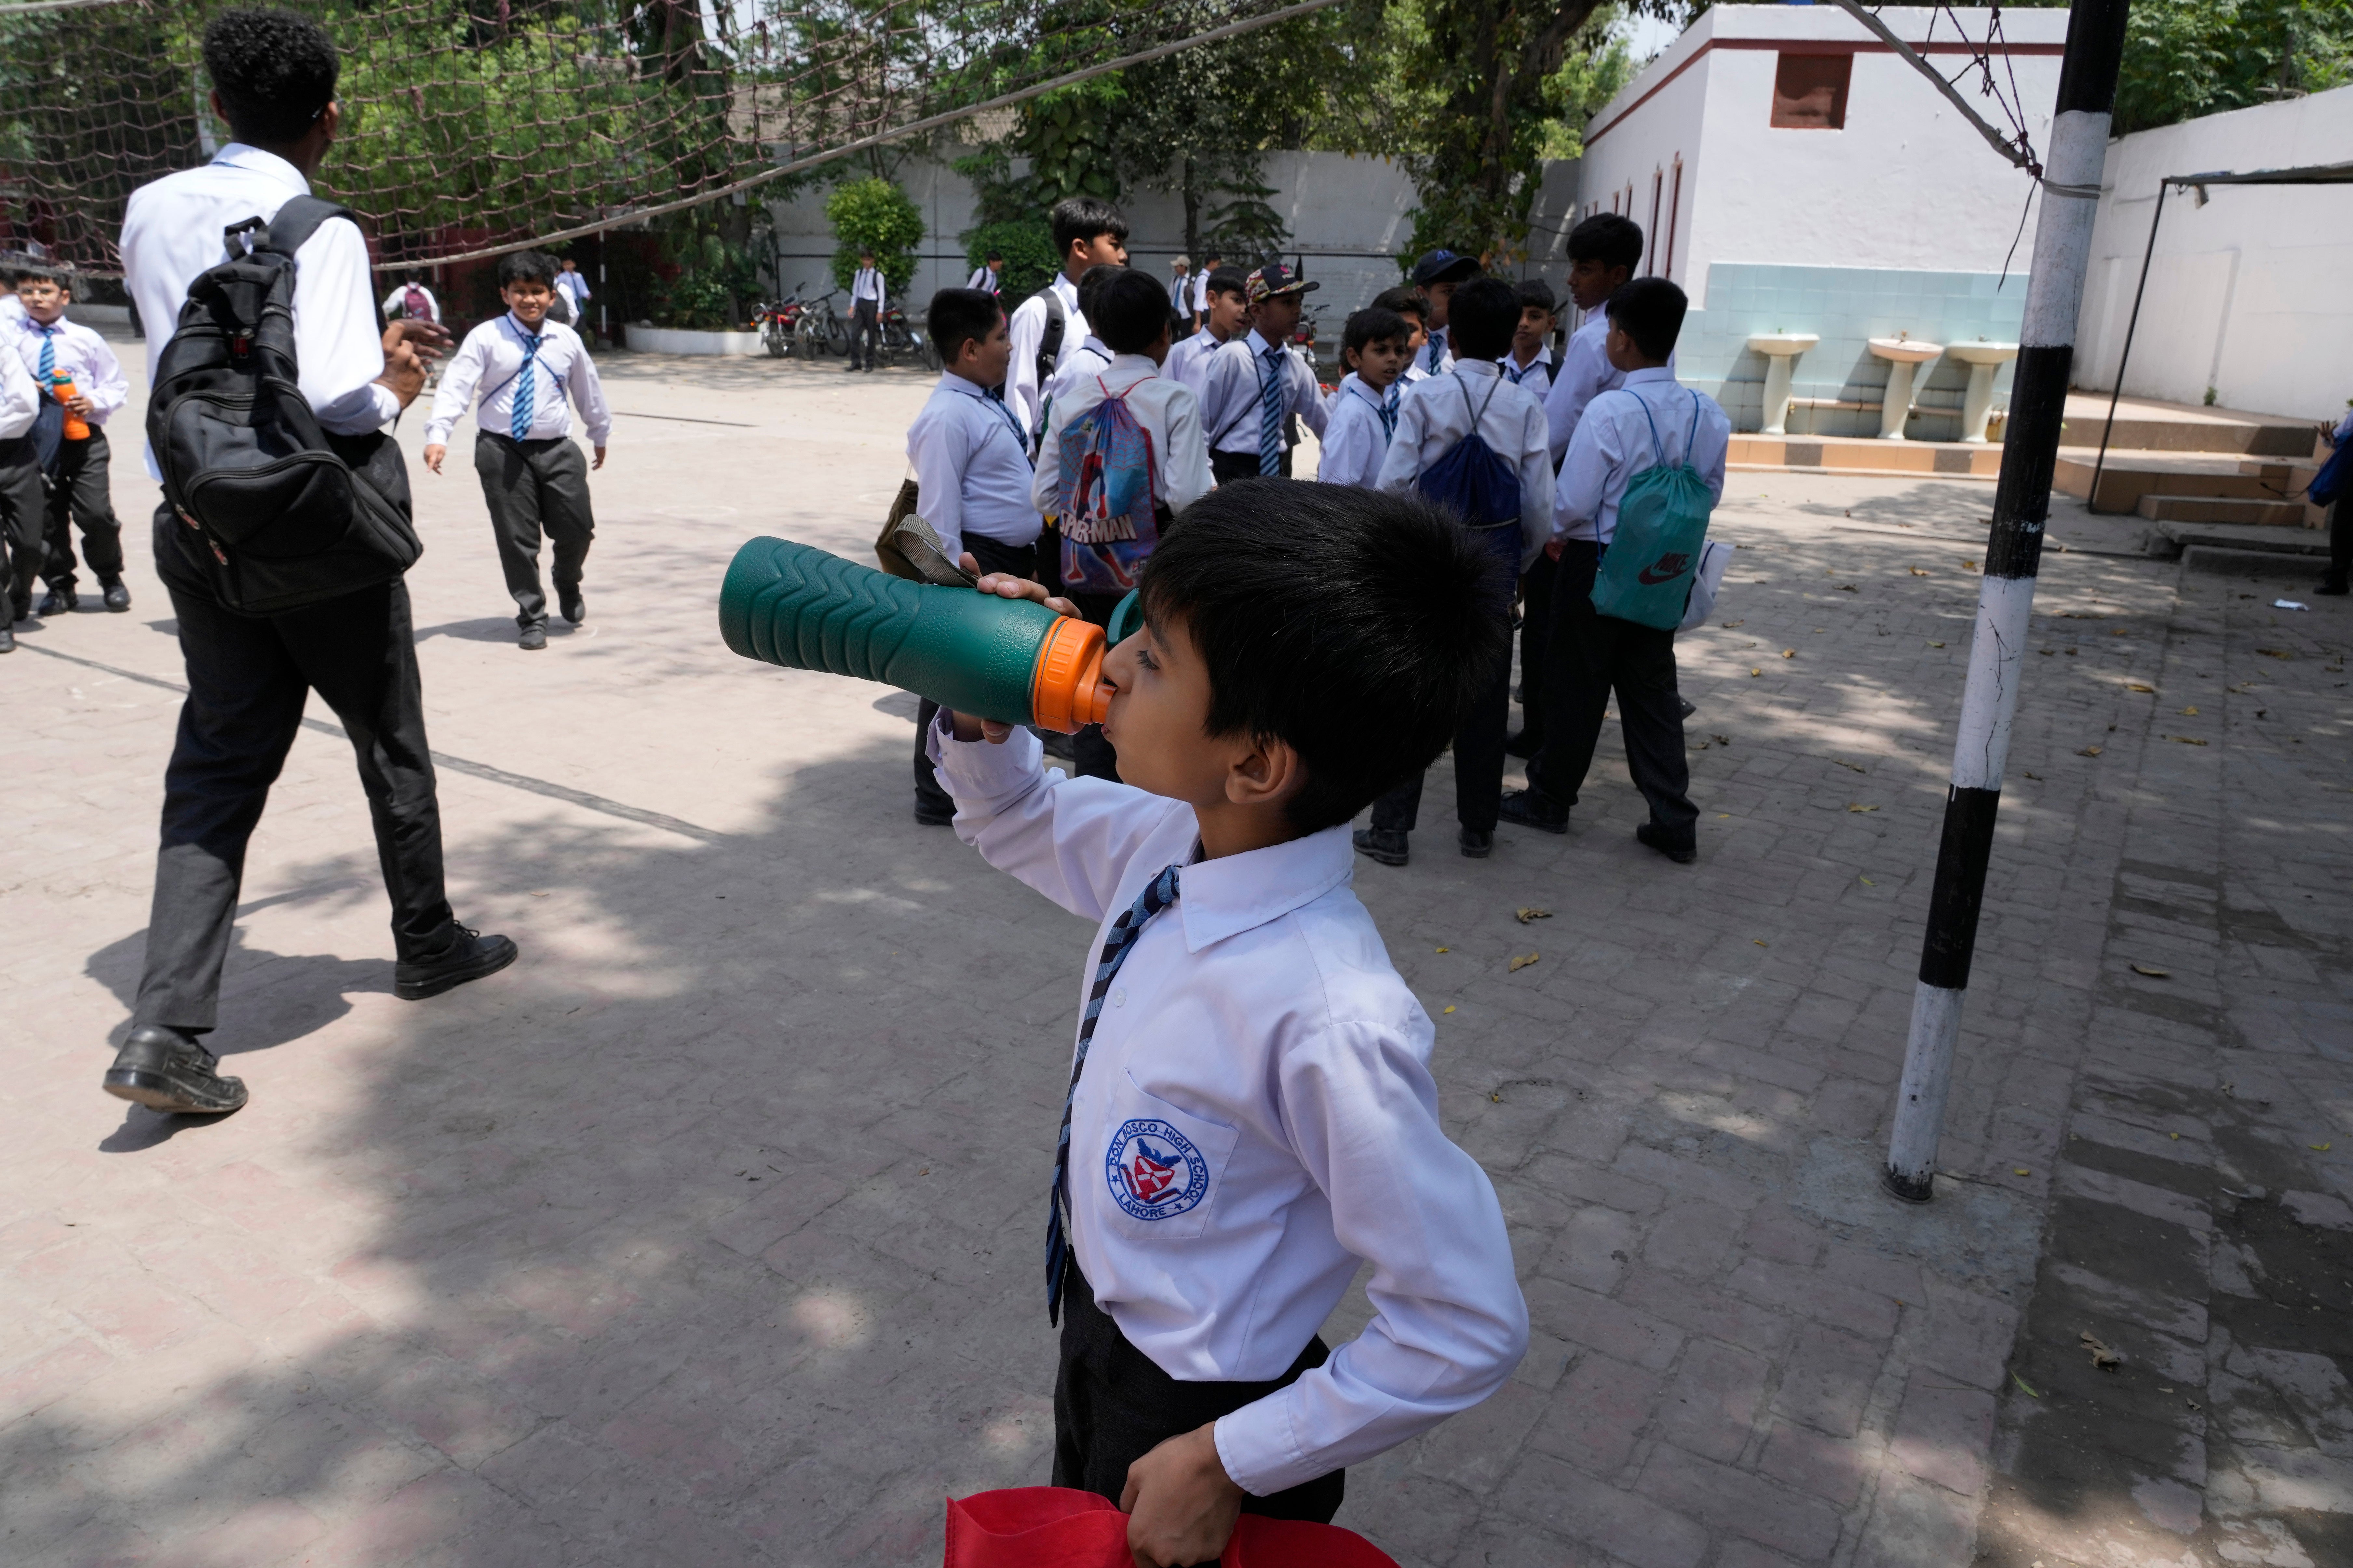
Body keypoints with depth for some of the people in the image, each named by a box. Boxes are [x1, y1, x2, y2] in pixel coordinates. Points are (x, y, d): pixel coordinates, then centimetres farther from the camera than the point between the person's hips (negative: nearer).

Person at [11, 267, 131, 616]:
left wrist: (95, 403, -9)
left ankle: (110, 578, 16)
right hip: (36, 440, 1)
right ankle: (60, 586, 21)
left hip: (84, 436, -1)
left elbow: (117, 385, 8)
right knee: (46, 518, 7)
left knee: (96, 513, -7)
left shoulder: (86, 339, 5)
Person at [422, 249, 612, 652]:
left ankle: (568, 587, 36)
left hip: (557, 448, 2)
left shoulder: (567, 340, 4)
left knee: (577, 528, 3)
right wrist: (437, 435, -24)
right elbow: (456, 385, -12)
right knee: (517, 537, 2)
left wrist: (601, 434, 30)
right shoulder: (486, 338, -5)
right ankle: (531, 615, 17)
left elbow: (588, 389, 18)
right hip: (502, 449, -2)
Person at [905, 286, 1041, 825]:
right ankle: (938, 796, 13)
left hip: (1012, 558, 10)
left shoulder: (989, 405, 13)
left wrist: (1027, 556, 23)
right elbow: (938, 504, -21)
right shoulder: (948, 416, -19)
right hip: (976, 561, -10)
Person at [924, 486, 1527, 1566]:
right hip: (1095, 1327, 7)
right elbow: (1015, 821, 7)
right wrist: (980, 709, -14)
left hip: (1187, 1421, -7)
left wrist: (1228, 1464, -19)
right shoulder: (1172, 838, -15)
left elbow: (1468, 1331, -28)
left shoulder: (1332, 1026, -37)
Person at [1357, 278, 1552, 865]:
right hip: (1495, 556, 2)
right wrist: (1521, 564, 12)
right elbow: (1540, 504, -4)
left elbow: (1392, 483, -12)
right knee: (1485, 694, 11)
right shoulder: (1524, 406, -3)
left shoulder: (1425, 396, -7)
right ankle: (1478, 828, 21)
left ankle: (1391, 828, 8)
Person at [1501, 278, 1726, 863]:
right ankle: (1674, 824, 16)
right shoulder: (1707, 414, -4)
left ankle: (1550, 799, 26)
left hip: (1598, 566, -5)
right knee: (1652, 689, 14)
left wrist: (1556, 530, 2)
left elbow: (1572, 505, -19)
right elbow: (1710, 493, 8)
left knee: (1576, 687, 10)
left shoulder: (1609, 411, -22)